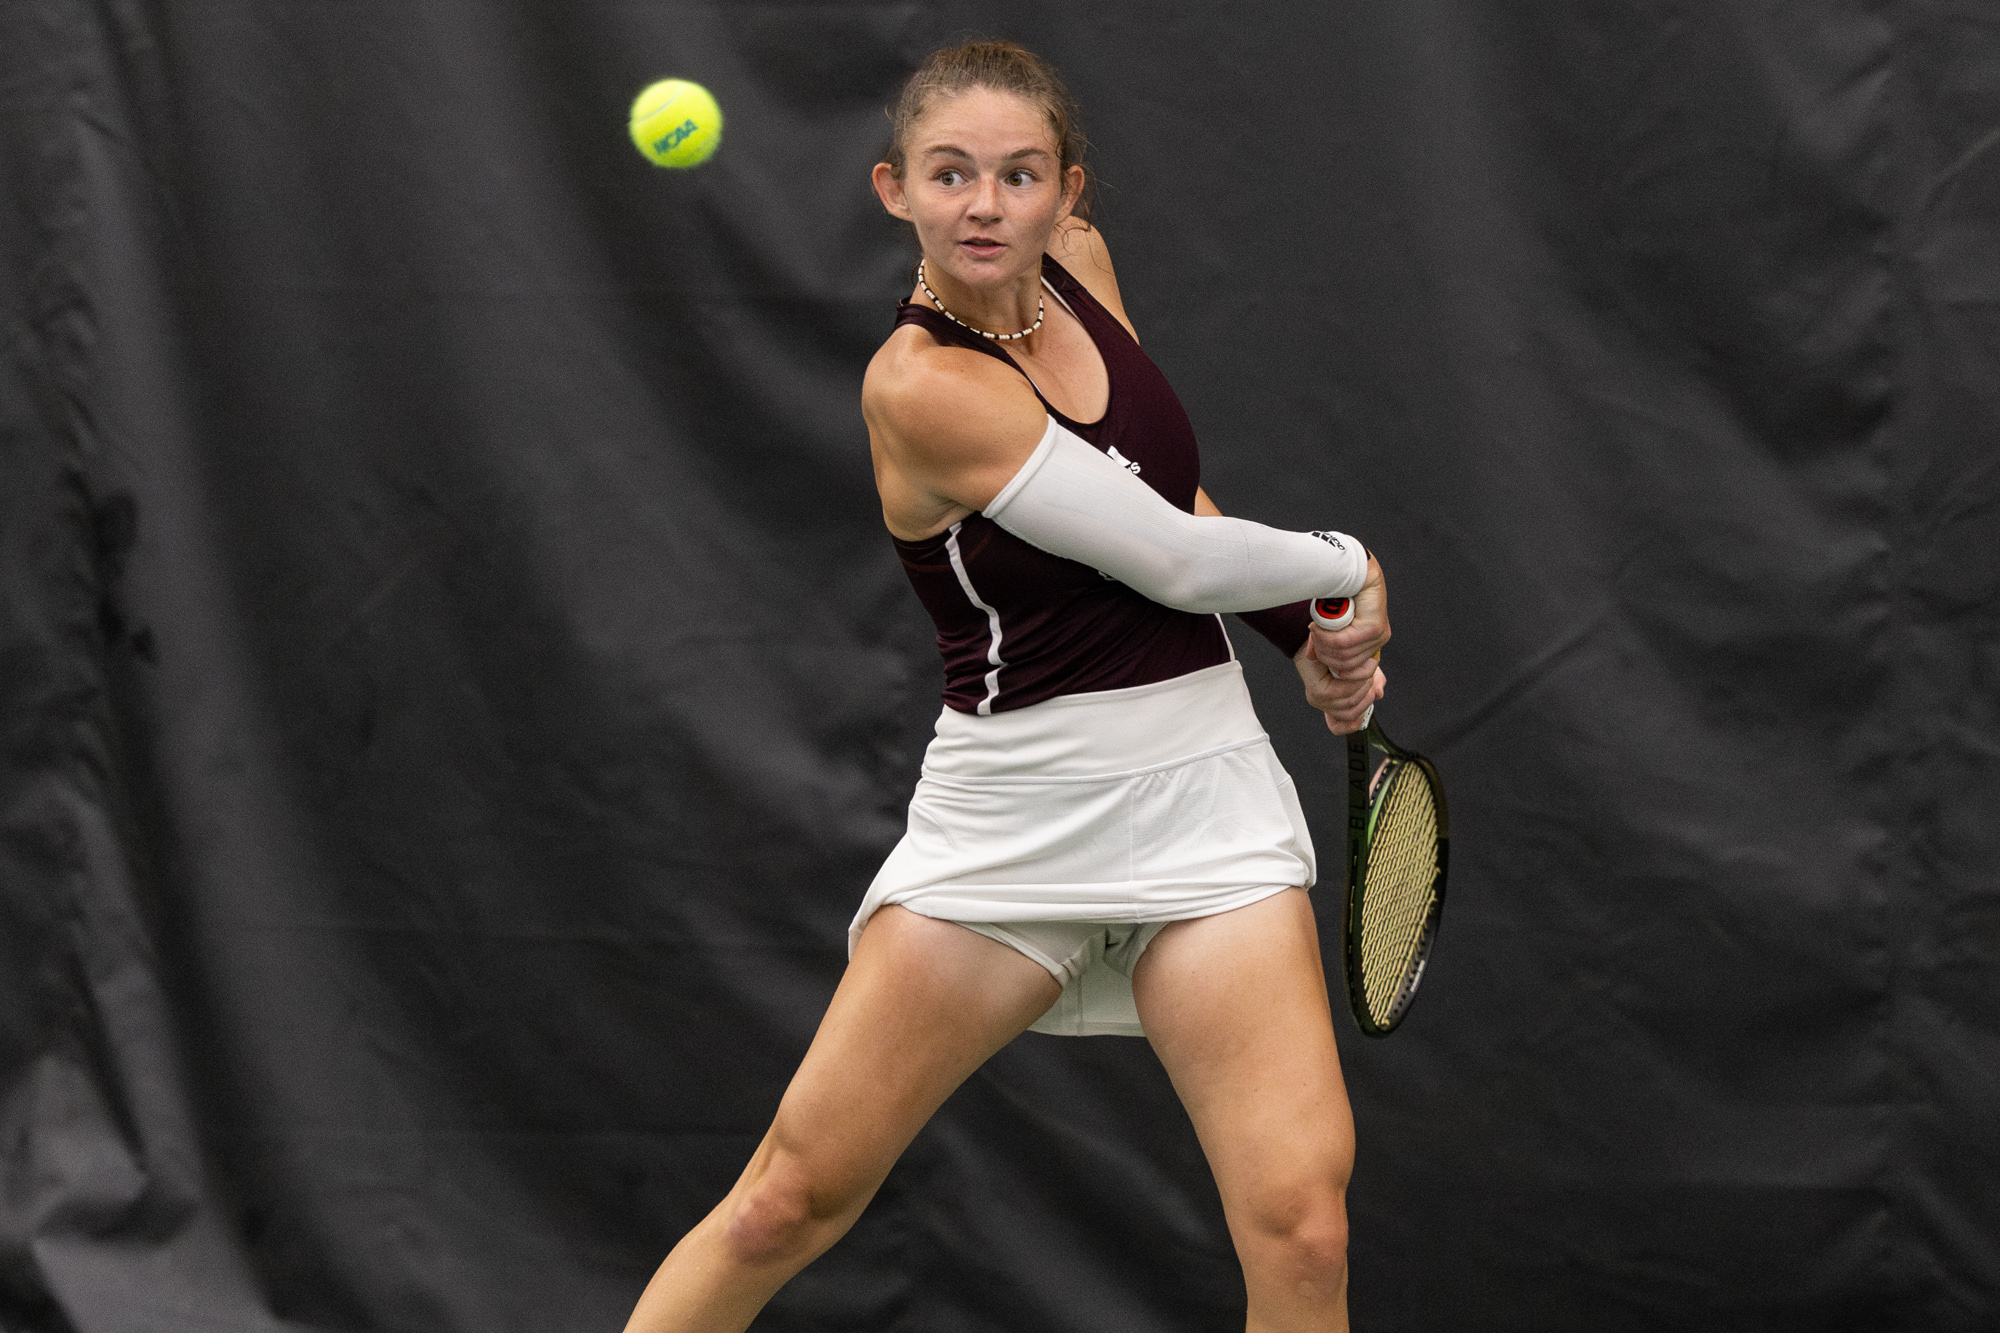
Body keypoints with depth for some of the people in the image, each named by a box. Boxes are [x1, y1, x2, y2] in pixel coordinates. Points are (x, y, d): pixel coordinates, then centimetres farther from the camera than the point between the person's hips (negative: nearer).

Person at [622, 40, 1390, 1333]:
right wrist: (1345, 565, 2)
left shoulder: (1079, 263, 4)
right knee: (789, 1201, -2)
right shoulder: (920, 386, -17)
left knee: (1301, 1228, -10)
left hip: (1205, 787, 5)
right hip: (1016, 811, -5)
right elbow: (1174, 561, -15)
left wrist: (1311, 634, 13)